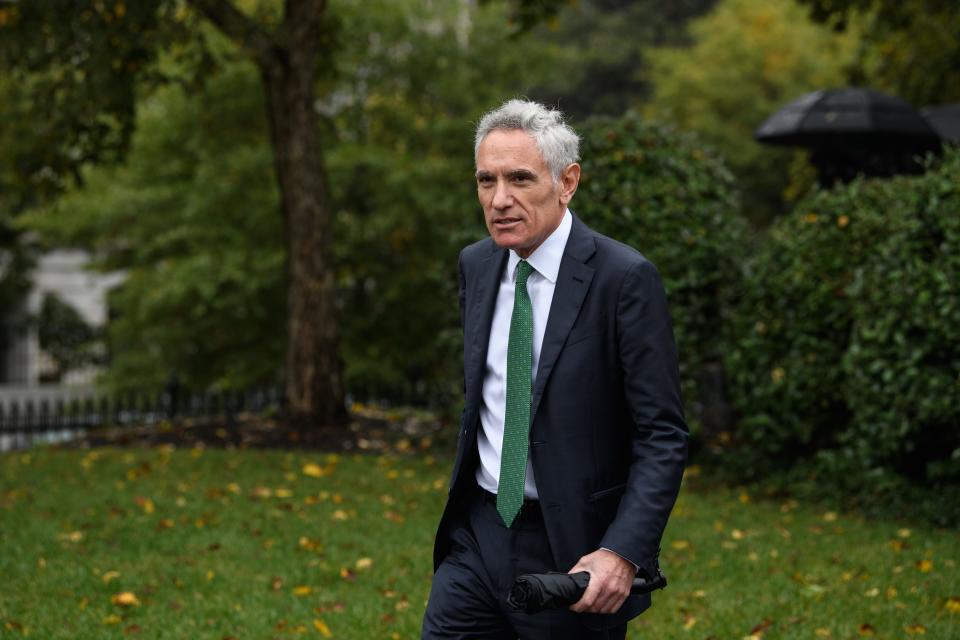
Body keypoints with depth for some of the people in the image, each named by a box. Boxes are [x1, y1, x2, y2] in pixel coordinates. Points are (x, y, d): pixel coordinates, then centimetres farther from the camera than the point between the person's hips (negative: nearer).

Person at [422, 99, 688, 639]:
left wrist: (625, 552, -25)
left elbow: (663, 437, -15)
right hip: (478, 535, 5)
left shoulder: (624, 279, -14)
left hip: (573, 553, -5)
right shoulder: (476, 265, 5)